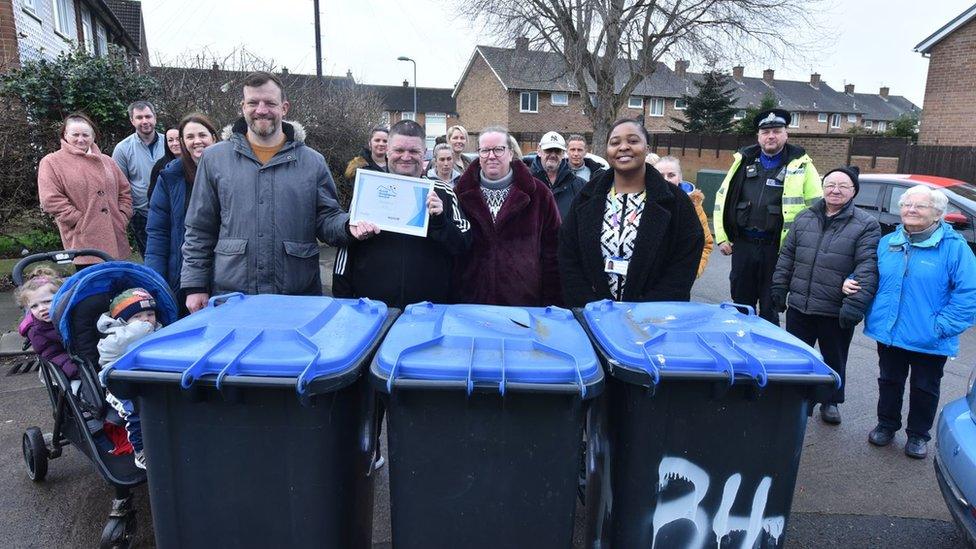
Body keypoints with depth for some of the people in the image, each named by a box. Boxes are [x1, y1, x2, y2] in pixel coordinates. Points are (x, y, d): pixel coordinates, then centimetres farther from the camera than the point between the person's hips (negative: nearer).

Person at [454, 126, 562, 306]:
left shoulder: (537, 193, 1)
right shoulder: (461, 193, 5)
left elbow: (552, 251, 2)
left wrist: (552, 301, -2)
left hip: (525, 300, -1)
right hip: (471, 301, 1)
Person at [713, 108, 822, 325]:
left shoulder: (800, 165, 0)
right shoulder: (744, 161, 8)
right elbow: (722, 198, 11)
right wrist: (722, 237, 6)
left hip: (777, 248, -3)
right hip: (743, 245, 3)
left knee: (769, 310, 7)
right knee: (740, 305, 13)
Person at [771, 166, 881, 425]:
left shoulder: (866, 225, -7)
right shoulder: (804, 218, 6)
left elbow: (867, 269, -15)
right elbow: (787, 255, 10)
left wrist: (854, 304, -23)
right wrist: (779, 288, 7)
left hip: (836, 313, -3)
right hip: (799, 306, 3)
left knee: (835, 360, 15)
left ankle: (831, 402, 34)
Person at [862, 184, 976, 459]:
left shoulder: (954, 247, -11)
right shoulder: (887, 242, 3)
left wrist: (942, 325, -20)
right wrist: (852, 283, -5)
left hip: (929, 341, -3)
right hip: (889, 333, 4)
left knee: (924, 389, 14)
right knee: (889, 382, 18)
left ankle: (918, 435, 33)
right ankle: (886, 425, 37)